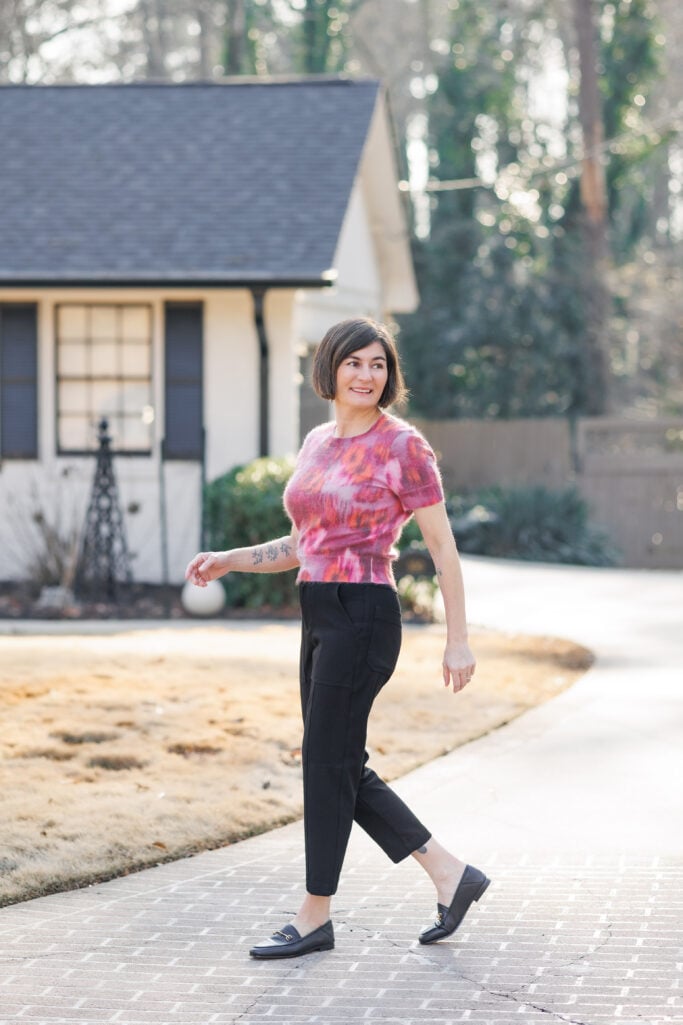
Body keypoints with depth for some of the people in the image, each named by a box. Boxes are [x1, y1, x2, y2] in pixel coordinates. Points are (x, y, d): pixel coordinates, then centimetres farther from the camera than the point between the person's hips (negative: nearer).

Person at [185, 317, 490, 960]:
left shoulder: (404, 446, -8)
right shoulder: (316, 443, 13)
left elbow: (442, 547, -7)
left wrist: (457, 640, -8)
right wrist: (228, 561, 9)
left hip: (363, 616, -8)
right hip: (321, 616, 8)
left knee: (327, 762, -3)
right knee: (344, 768, 10)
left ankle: (315, 917, 9)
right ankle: (451, 876, 20)